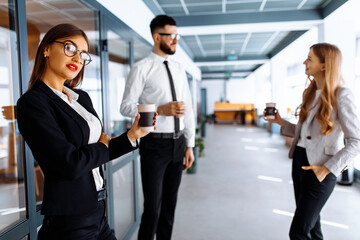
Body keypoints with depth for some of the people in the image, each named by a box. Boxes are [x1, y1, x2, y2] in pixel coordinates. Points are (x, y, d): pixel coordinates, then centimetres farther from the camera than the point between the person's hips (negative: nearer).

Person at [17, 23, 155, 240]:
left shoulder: (82, 98, 7)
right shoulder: (32, 102, -15)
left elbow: (96, 155, 7)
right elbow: (71, 163, -22)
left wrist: (132, 135, -5)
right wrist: (103, 146, -5)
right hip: (69, 221, -7)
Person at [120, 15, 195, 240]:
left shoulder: (179, 69, 10)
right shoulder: (142, 68, -6)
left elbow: (188, 109, 11)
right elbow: (126, 106, -10)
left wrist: (190, 145, 8)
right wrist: (161, 110, -22)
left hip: (178, 143, 6)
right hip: (154, 144, -5)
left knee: (170, 202, 16)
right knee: (153, 207, 1)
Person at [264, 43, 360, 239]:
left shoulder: (341, 96, -12)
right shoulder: (310, 93, 10)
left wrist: (328, 168, -19)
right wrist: (281, 122, 3)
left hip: (320, 168, -7)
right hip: (300, 160, 7)